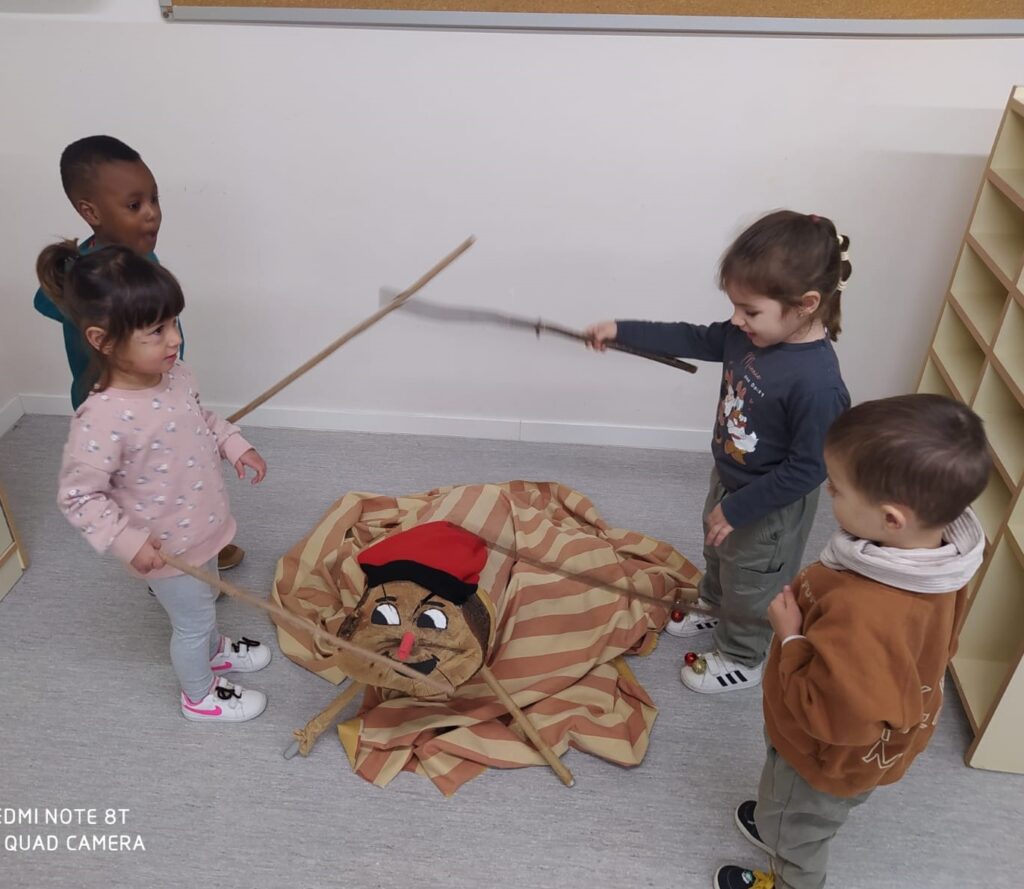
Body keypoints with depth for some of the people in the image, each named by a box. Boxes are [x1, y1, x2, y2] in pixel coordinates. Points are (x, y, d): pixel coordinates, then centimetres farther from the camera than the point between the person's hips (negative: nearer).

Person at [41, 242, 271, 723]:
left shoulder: (176, 374, -11)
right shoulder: (101, 420, -34)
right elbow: (78, 495, -24)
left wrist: (235, 444, -3)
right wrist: (126, 541, -28)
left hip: (203, 529, 7)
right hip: (166, 551, -7)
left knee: (206, 599, 31)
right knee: (192, 620, 16)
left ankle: (213, 650, 61)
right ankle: (199, 697, 44)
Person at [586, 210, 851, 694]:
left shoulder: (816, 383, -37)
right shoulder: (753, 332, -15)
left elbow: (807, 469, -30)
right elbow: (696, 339, 1)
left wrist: (738, 509, -22)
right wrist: (621, 330, 0)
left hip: (769, 509, -7)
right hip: (729, 480, 8)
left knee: (750, 586, 18)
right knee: (717, 553, 33)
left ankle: (740, 661, 45)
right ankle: (713, 607, 62)